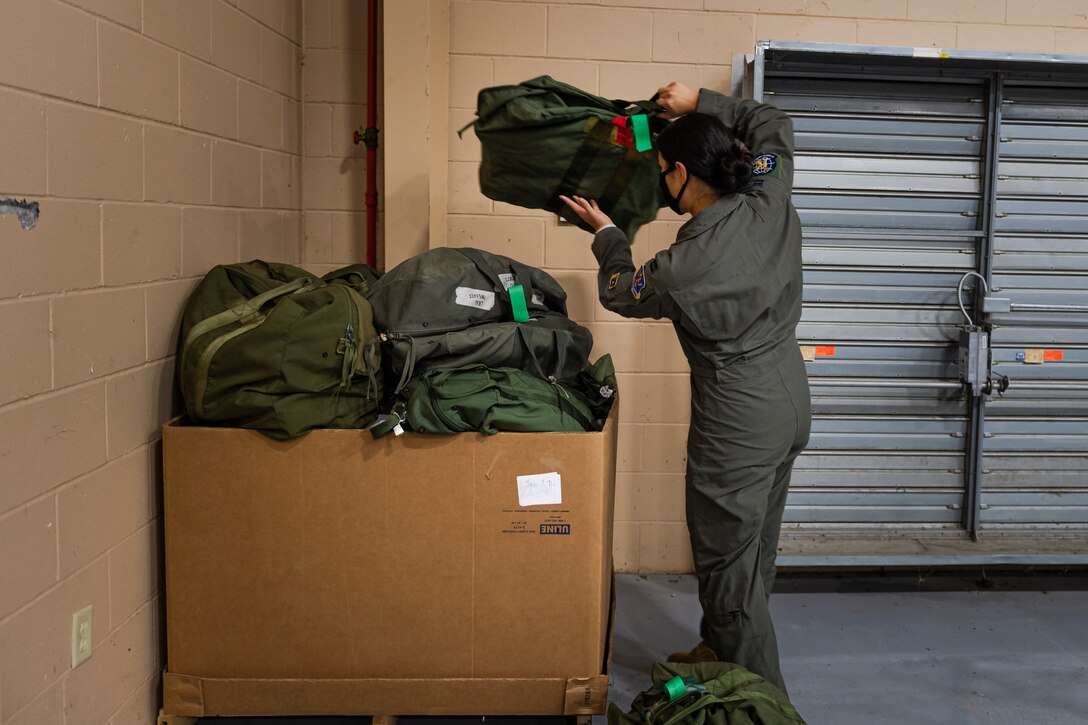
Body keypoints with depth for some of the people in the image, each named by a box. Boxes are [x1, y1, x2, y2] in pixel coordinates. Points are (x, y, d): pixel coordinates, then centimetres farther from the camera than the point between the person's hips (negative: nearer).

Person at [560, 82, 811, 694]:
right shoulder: (770, 203, -7)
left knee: (728, 562, 6)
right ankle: (722, 651, 40)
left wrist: (606, 233, 16)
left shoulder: (685, 266, -24)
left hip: (740, 423, -8)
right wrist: (700, 104, 13)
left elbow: (621, 292, 0)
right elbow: (774, 124, 15)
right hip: (792, 399, 8)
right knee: (755, 546, 21)